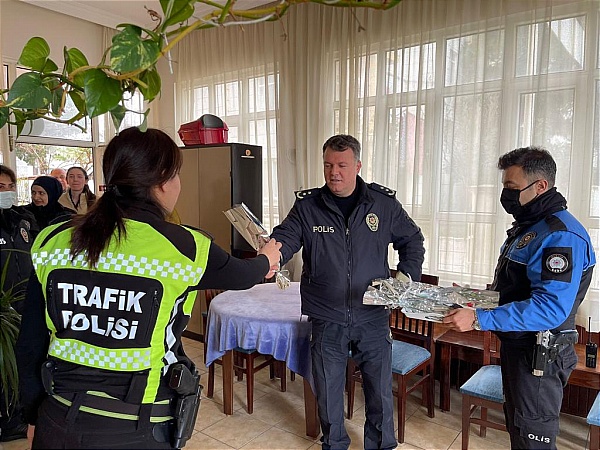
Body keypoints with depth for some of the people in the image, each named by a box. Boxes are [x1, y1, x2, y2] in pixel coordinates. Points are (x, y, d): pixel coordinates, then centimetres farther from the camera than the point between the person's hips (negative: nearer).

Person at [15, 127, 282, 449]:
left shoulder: (52, 242, -5)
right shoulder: (182, 247, -16)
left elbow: (29, 346, 3)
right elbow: (241, 275, 5)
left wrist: (35, 416, 19)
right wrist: (266, 259, 27)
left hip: (56, 423, 4)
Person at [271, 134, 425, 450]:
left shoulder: (384, 203, -2)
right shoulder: (307, 205, -4)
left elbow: (412, 240, 10)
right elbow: (286, 236, -17)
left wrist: (407, 277, -3)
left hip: (373, 318, 0)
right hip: (326, 320, 0)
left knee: (381, 394, 13)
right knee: (328, 394, 15)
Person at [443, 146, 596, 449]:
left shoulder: (561, 235, -23)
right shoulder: (528, 226, 10)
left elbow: (551, 308, -32)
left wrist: (479, 319, -35)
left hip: (538, 355, -10)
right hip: (516, 346, 10)